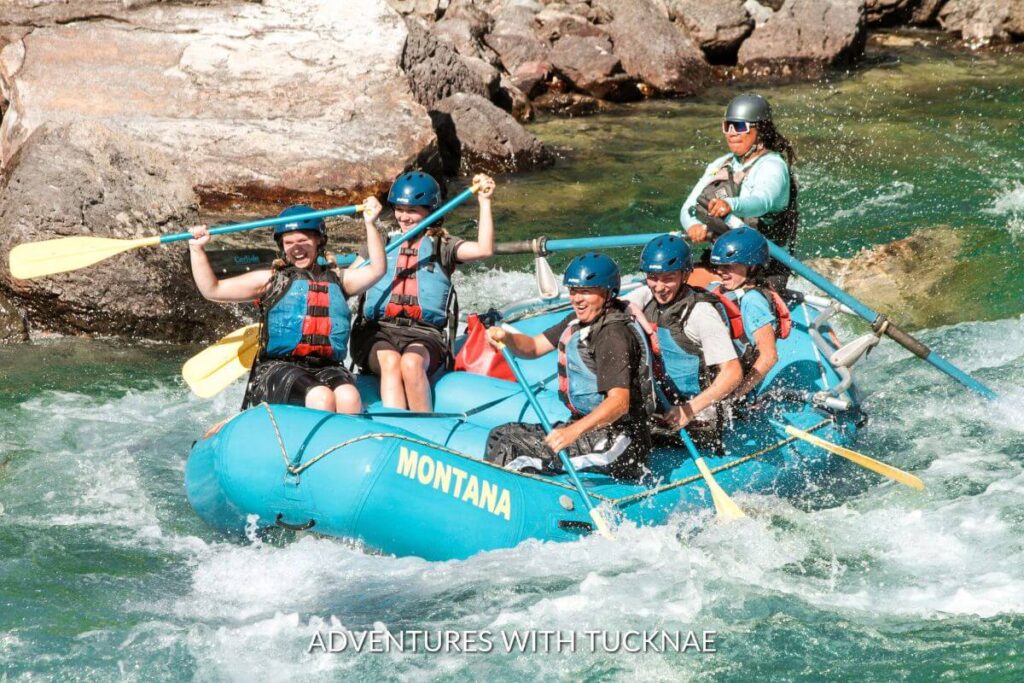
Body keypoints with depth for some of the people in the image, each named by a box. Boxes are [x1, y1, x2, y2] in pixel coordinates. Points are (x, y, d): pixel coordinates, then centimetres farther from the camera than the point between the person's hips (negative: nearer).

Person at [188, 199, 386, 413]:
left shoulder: (336, 279, 22)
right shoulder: (271, 280, 16)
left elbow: (376, 269, 10)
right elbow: (212, 289, 14)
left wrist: (370, 224, 4)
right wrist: (197, 249, 5)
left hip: (328, 369, 2)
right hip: (278, 369, -2)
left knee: (349, 397, -32)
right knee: (321, 398, -33)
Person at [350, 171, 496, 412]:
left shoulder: (441, 246, 15)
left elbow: (484, 250, -3)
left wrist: (484, 202, -4)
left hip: (425, 334, -1)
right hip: (378, 331, 1)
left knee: (411, 363, -35)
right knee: (390, 362, -33)